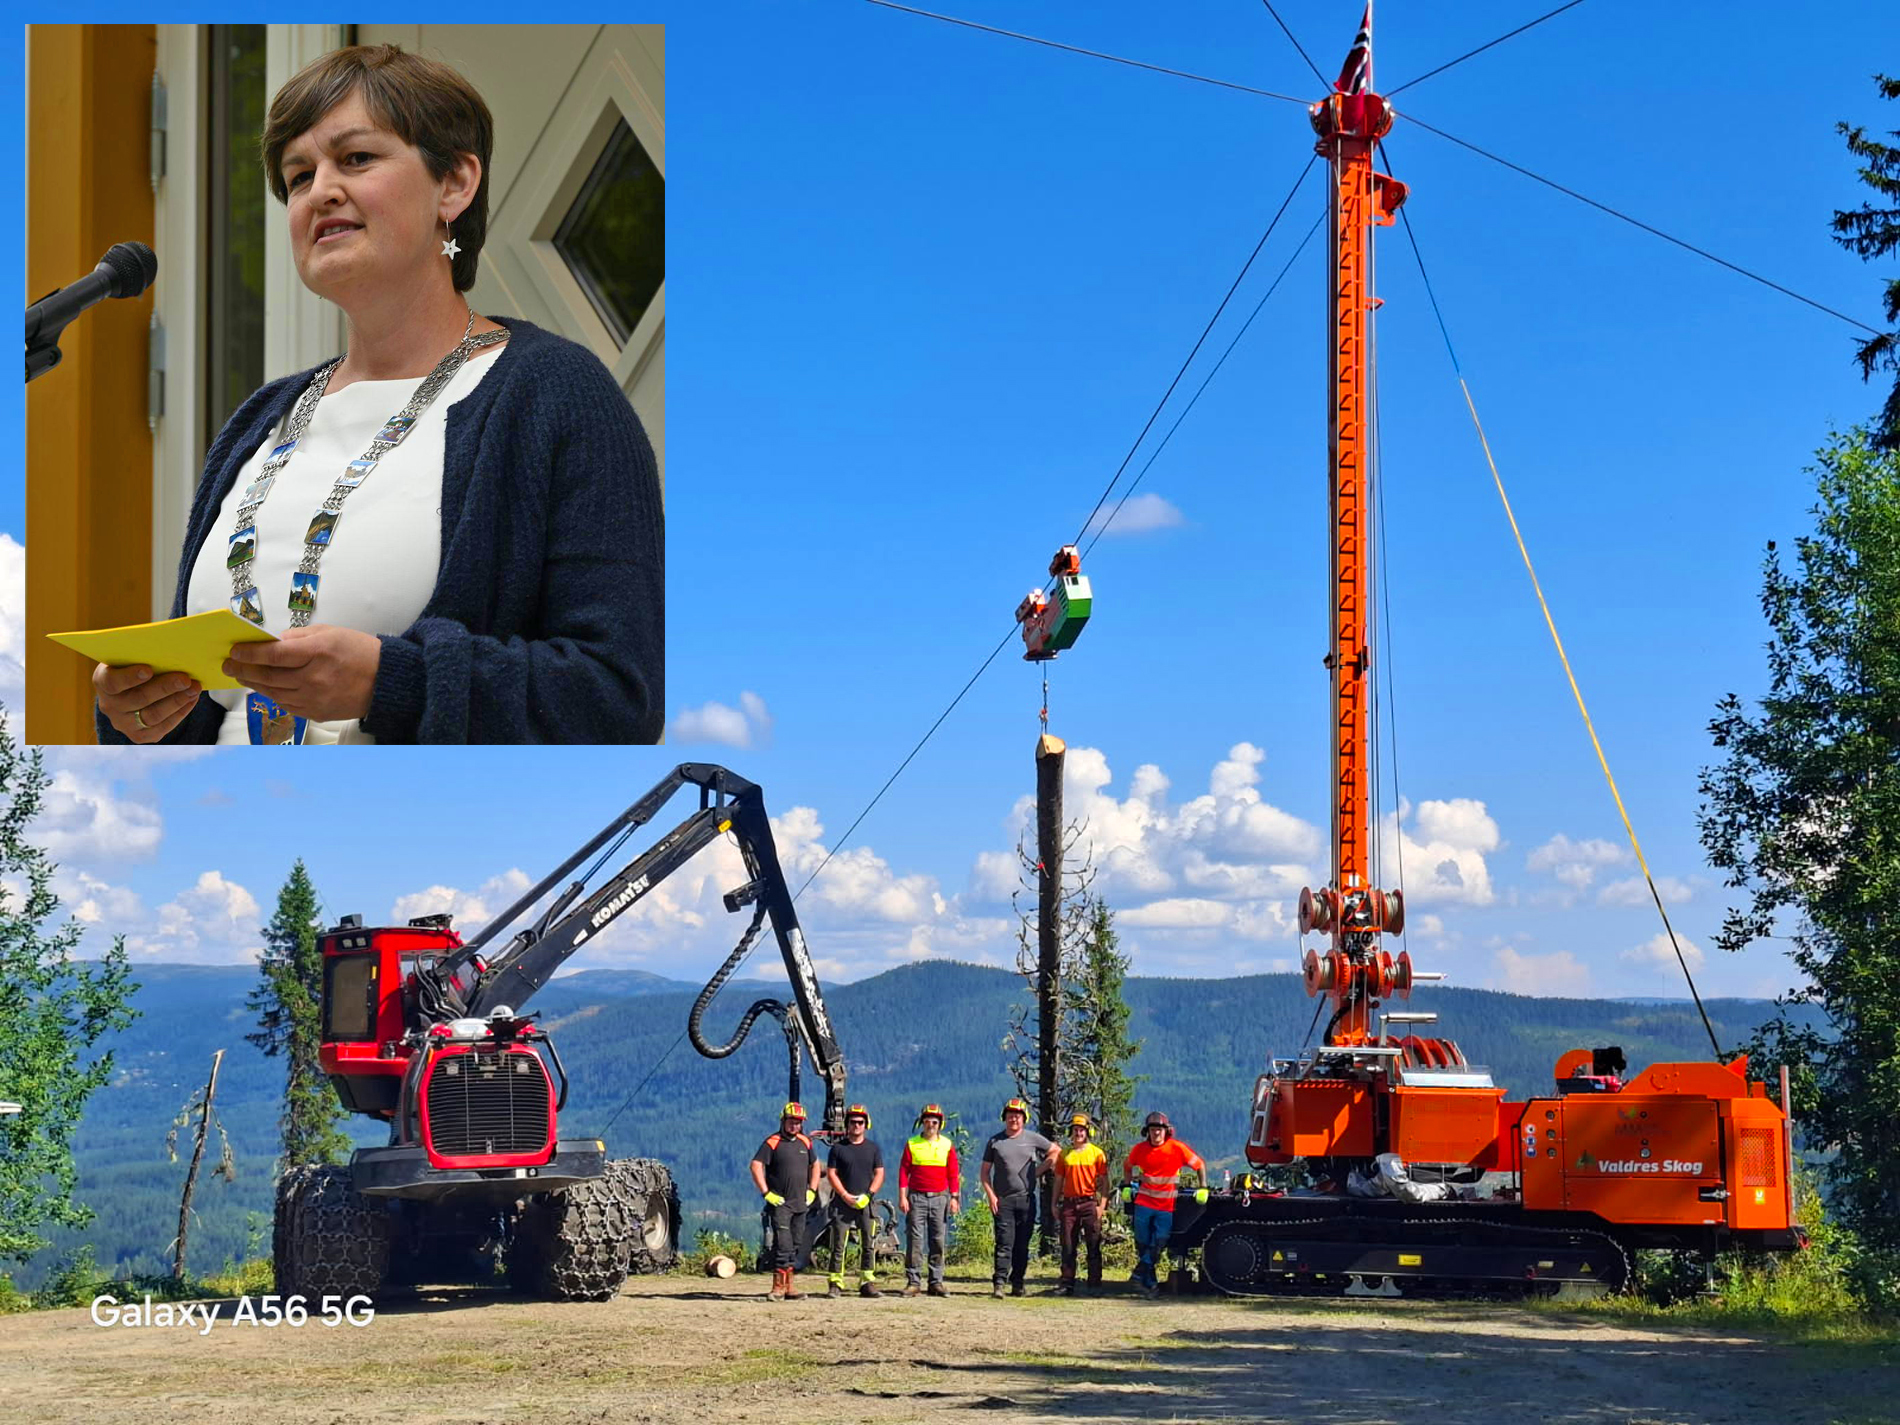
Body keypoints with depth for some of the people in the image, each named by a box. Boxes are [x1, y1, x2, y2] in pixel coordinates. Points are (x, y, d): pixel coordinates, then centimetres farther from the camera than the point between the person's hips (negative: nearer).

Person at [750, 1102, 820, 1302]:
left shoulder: (805, 1143, 13)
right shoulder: (772, 1143, -7)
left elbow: (815, 1165, 28)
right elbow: (756, 1165, -13)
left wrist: (812, 1190, 17)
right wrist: (766, 1193, -16)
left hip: (800, 1203, 7)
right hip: (780, 1203, -7)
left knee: (795, 1245, 10)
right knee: (783, 1245, -14)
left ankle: (789, 1285, 16)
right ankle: (778, 1287, -14)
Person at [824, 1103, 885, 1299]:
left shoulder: (873, 1149, 10)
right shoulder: (838, 1148, 5)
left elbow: (879, 1174, 7)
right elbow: (831, 1173, 1)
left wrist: (868, 1195, -8)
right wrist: (846, 1196, -10)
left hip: (866, 1203, 2)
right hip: (842, 1202, -2)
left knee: (868, 1245, 1)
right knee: (838, 1246, -4)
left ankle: (867, 1283, 5)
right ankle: (836, 1284, -2)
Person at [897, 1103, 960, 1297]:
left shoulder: (947, 1145, 7)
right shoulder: (912, 1144, 4)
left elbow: (953, 1174, 8)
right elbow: (903, 1171, 3)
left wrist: (954, 1198, 1)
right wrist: (902, 1197, -5)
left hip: (940, 1197, 1)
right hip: (917, 1197, -1)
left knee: (938, 1241, 2)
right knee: (915, 1240, -4)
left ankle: (936, 1282, 7)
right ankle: (913, 1281, -2)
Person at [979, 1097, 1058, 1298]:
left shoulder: (1032, 1138, 8)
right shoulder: (995, 1141, 7)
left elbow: (1055, 1152, 18)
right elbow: (984, 1172, 9)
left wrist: (1039, 1170, 8)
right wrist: (990, 1195, -3)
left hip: (1026, 1199, 1)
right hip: (1002, 1200, -1)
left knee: (1022, 1244, 4)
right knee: (1004, 1242, -11)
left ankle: (1017, 1283, 10)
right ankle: (999, 1283, -16)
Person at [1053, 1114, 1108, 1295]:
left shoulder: (1097, 1153, 3)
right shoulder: (1064, 1154, 11)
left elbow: (1104, 1181, 2)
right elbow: (1058, 1180, 15)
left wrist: (1102, 1205, -7)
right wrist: (1054, 1204, 9)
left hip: (1090, 1203, -3)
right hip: (1069, 1203, 3)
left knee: (1093, 1246, -1)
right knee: (1068, 1246, 3)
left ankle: (1095, 1283, 3)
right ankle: (1067, 1284, 6)